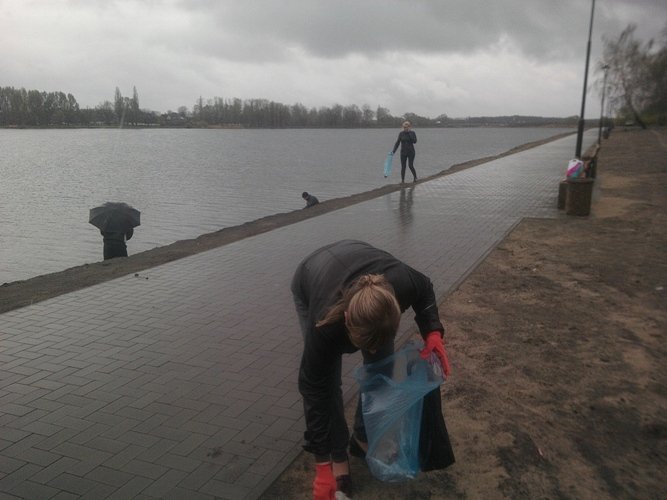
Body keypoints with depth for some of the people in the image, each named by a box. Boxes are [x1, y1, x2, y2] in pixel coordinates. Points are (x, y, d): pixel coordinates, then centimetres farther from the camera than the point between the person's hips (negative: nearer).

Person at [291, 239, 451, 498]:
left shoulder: (401, 283, -40)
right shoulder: (326, 322, -42)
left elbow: (424, 289, -12)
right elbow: (315, 389, -29)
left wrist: (433, 331, -27)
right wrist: (323, 463, -24)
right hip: (309, 285, -3)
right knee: (326, 381, -11)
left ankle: (363, 439, 18)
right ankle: (337, 455, 9)